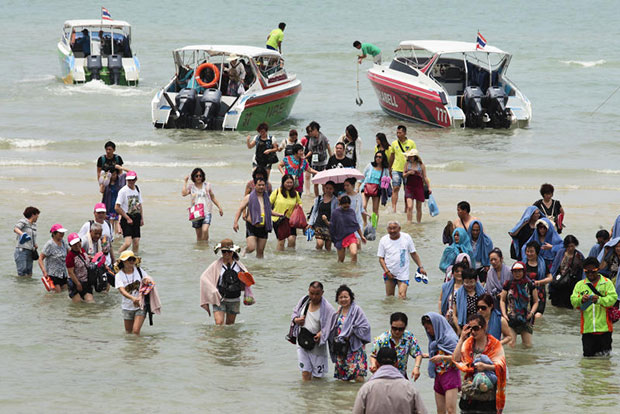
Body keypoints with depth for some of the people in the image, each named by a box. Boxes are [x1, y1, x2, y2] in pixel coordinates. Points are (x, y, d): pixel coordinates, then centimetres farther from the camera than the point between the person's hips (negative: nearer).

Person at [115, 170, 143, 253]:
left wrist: (142, 218, 14)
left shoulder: (137, 189, 10)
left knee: (136, 242, 3)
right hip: (126, 218, -6)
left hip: (136, 218, 6)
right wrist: (127, 218, -10)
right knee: (128, 243, -18)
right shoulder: (123, 191, -11)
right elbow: (117, 207, -12)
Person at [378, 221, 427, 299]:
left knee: (402, 296, -15)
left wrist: (420, 267, 2)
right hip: (389, 274, 2)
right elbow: (381, 258, 1)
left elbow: (413, 254, 8)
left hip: (403, 274, -2)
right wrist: (387, 271, -10)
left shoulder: (406, 238, -1)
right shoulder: (383, 240, -1)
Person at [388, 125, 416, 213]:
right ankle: (393, 208, -17)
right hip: (396, 169, 0)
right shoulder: (394, 143, 5)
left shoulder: (411, 143, -1)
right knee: (395, 188, -10)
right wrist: (389, 168, 19)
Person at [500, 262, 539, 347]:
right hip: (510, 318, 0)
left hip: (525, 320, 0)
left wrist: (532, 312, -9)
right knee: (510, 345, -13)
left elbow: (536, 302, 8)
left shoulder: (530, 285, 2)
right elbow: (502, 300, 11)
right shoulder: (508, 284, 4)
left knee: (528, 345, -1)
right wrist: (504, 314, -3)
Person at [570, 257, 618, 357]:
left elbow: (613, 298, -9)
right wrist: (581, 300, -22)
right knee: (588, 354, -1)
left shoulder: (607, 283, 3)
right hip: (587, 329, 2)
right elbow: (573, 300, 0)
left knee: (605, 354, 2)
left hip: (604, 327, -2)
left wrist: (599, 300, -26)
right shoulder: (580, 285, 10)